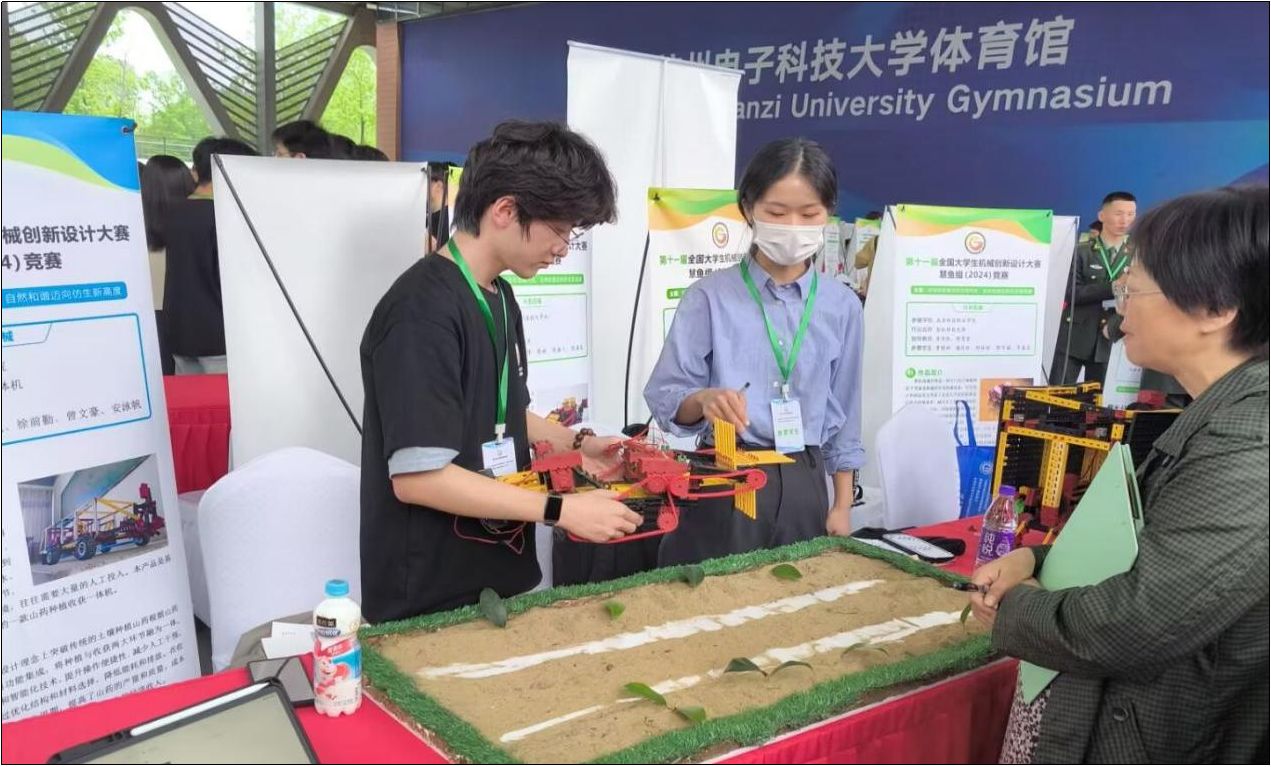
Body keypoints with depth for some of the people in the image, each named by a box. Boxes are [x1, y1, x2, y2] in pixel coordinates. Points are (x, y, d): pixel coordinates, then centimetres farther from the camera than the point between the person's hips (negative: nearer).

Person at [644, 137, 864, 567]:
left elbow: (843, 415, 11)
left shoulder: (842, 305, 5)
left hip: (803, 485, 3)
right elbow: (663, 396, -7)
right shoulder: (709, 297, -5)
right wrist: (704, 400, -28)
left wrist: (842, 507, 10)